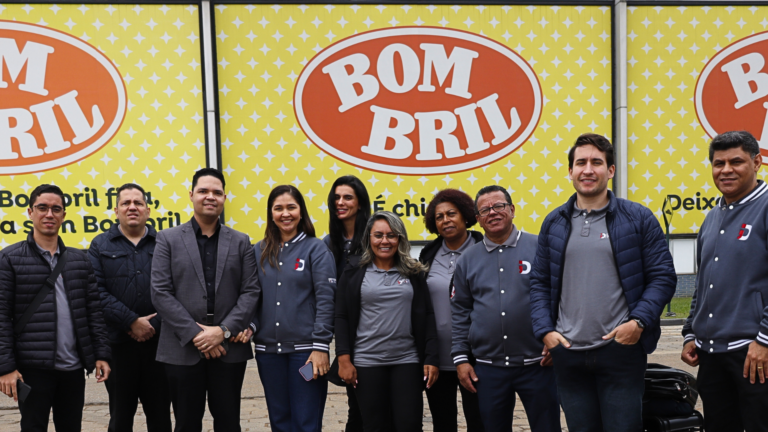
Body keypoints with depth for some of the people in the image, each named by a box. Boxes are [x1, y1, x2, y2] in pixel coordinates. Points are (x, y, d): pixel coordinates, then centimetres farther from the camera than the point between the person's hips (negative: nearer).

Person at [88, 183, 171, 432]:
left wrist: (154, 325, -13)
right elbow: (97, 290, -6)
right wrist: (132, 322, -14)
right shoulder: (101, 245, 6)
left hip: (158, 342, 0)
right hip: (119, 344, 0)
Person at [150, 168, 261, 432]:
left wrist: (223, 331, -11)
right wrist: (195, 334, -12)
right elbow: (160, 293, -4)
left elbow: (251, 291, 1)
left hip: (229, 348, 1)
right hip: (183, 349, -1)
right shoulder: (168, 239, 4)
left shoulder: (240, 242, 9)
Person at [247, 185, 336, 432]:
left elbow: (325, 300, -7)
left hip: (304, 349, -4)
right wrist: (249, 325, -6)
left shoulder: (316, 249, -2)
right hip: (267, 350, 4)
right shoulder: (259, 251, 10)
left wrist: (320, 346, -13)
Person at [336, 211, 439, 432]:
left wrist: (431, 358, -3)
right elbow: (342, 317, 1)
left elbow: (427, 318, 5)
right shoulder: (354, 272, 3)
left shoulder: (413, 273, 6)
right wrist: (344, 359, -7)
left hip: (408, 361, 1)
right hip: (366, 362, -1)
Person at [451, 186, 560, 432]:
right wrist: (461, 358, 6)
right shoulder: (468, 259, 9)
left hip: (537, 363, -3)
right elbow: (460, 313, 10)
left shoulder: (539, 248, -2)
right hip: (488, 368, 3)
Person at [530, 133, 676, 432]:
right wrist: (545, 330, 0)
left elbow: (663, 277, -1)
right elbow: (539, 283, 12)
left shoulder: (638, 219, 0)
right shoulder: (554, 223, 9)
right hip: (567, 352, 3)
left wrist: (639, 321, -13)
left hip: (621, 348, -3)